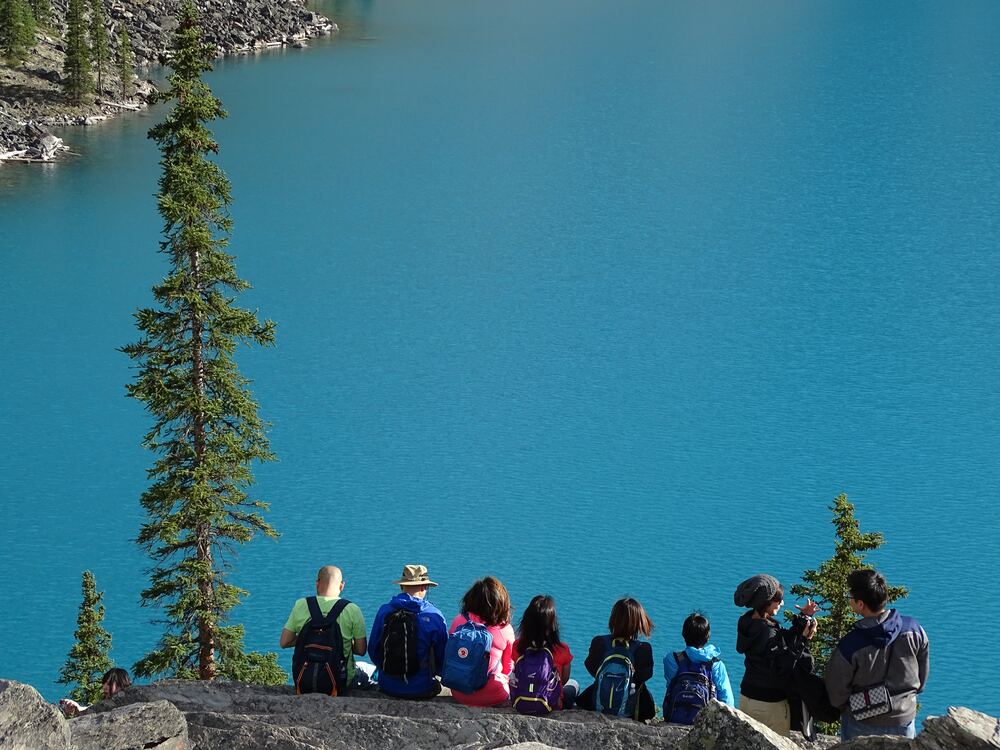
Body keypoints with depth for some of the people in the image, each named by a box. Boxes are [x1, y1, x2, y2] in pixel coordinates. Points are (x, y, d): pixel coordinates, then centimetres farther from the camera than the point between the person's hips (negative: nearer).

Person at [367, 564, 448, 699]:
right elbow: (443, 657, -1)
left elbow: (372, 651, 5)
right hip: (422, 690, -2)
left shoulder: (384, 611, -2)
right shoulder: (435, 616, -9)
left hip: (387, 687, 3)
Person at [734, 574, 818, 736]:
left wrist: (801, 619, 3)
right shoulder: (766, 632, -25)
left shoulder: (749, 622, 3)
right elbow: (780, 669, -28)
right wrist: (803, 639, -28)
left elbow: (783, 639, 9)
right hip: (770, 704, -9)